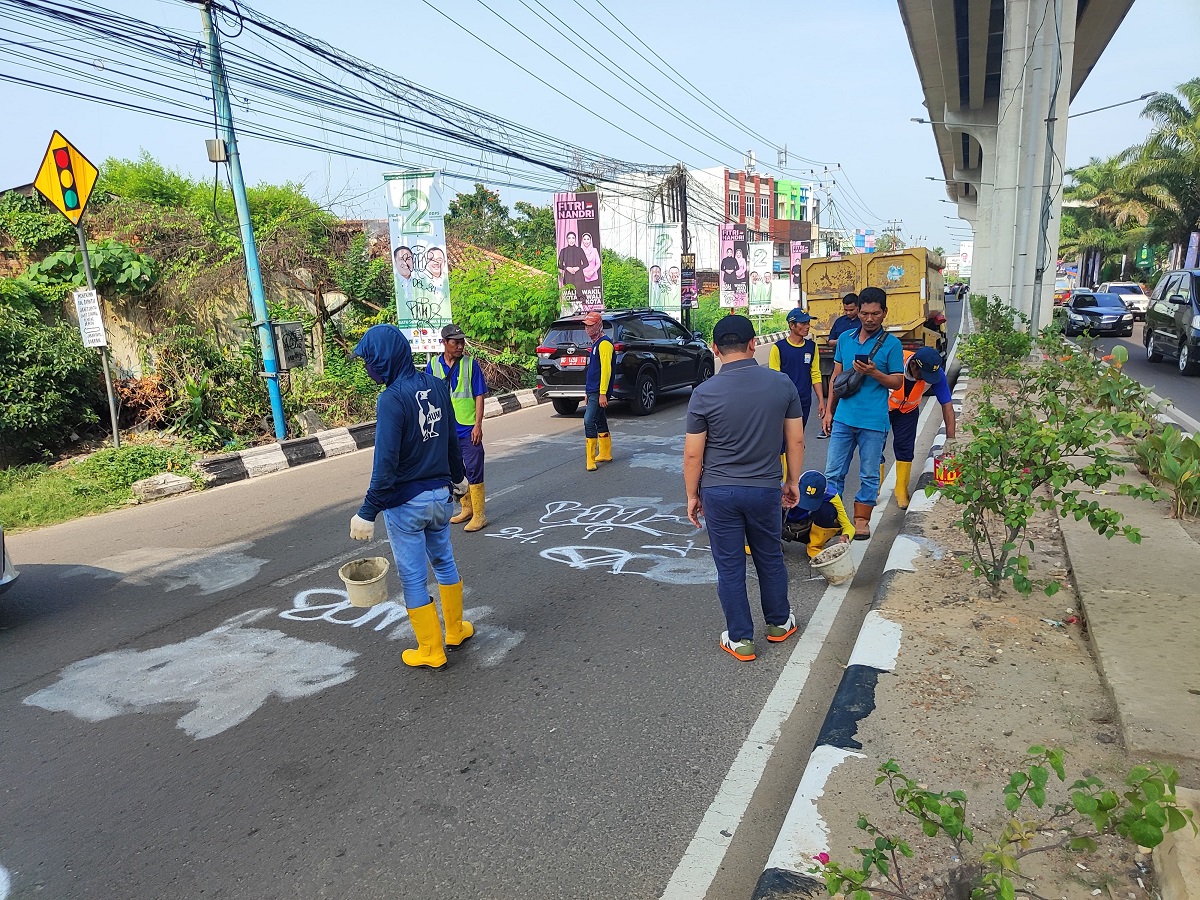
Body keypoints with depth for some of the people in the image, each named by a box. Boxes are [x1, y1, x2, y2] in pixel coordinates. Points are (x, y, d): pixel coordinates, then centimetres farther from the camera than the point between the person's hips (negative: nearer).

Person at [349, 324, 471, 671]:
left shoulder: (392, 399, -20)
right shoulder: (436, 386, -1)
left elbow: (385, 464, -23)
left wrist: (368, 512, -18)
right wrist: (457, 476, 25)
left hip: (405, 502, -7)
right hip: (440, 494, 7)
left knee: (413, 577, 8)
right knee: (444, 561, 23)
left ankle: (431, 651, 21)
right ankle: (456, 630, 38)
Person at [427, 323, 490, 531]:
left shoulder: (470, 364, -4)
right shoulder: (433, 365, 2)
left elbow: (479, 396, -4)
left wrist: (478, 425, -11)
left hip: (468, 428, -4)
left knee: (474, 471, -3)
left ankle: (478, 515, 6)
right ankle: (467, 508, 30)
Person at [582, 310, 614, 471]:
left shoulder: (604, 343, -13)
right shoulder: (596, 343, 18)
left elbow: (606, 369, -20)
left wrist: (602, 393, -25)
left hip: (598, 391, -10)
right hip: (593, 391, 10)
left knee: (589, 421, -15)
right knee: (600, 422, 15)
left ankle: (591, 459, -14)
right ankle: (605, 454, 25)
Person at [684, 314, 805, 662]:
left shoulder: (704, 393, -13)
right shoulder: (782, 384, -6)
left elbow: (693, 455, -8)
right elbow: (796, 441, 1)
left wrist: (692, 495, 5)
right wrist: (793, 481, 14)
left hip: (719, 492, -2)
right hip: (766, 489, 2)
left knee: (730, 567, 10)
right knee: (770, 558, 21)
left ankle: (740, 639, 22)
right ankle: (779, 622, 39)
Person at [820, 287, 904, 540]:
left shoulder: (892, 344, -3)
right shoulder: (845, 338, 8)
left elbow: (897, 382, -1)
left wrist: (874, 373, -19)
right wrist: (829, 410, 11)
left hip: (873, 421, -3)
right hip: (843, 417, 3)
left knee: (869, 474, 8)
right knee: (833, 472, 6)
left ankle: (861, 520, 21)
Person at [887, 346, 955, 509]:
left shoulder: (937, 374, -27)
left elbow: (947, 405, -20)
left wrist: (951, 438, -24)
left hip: (908, 410, 2)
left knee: (905, 448, -2)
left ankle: (902, 491, 14)